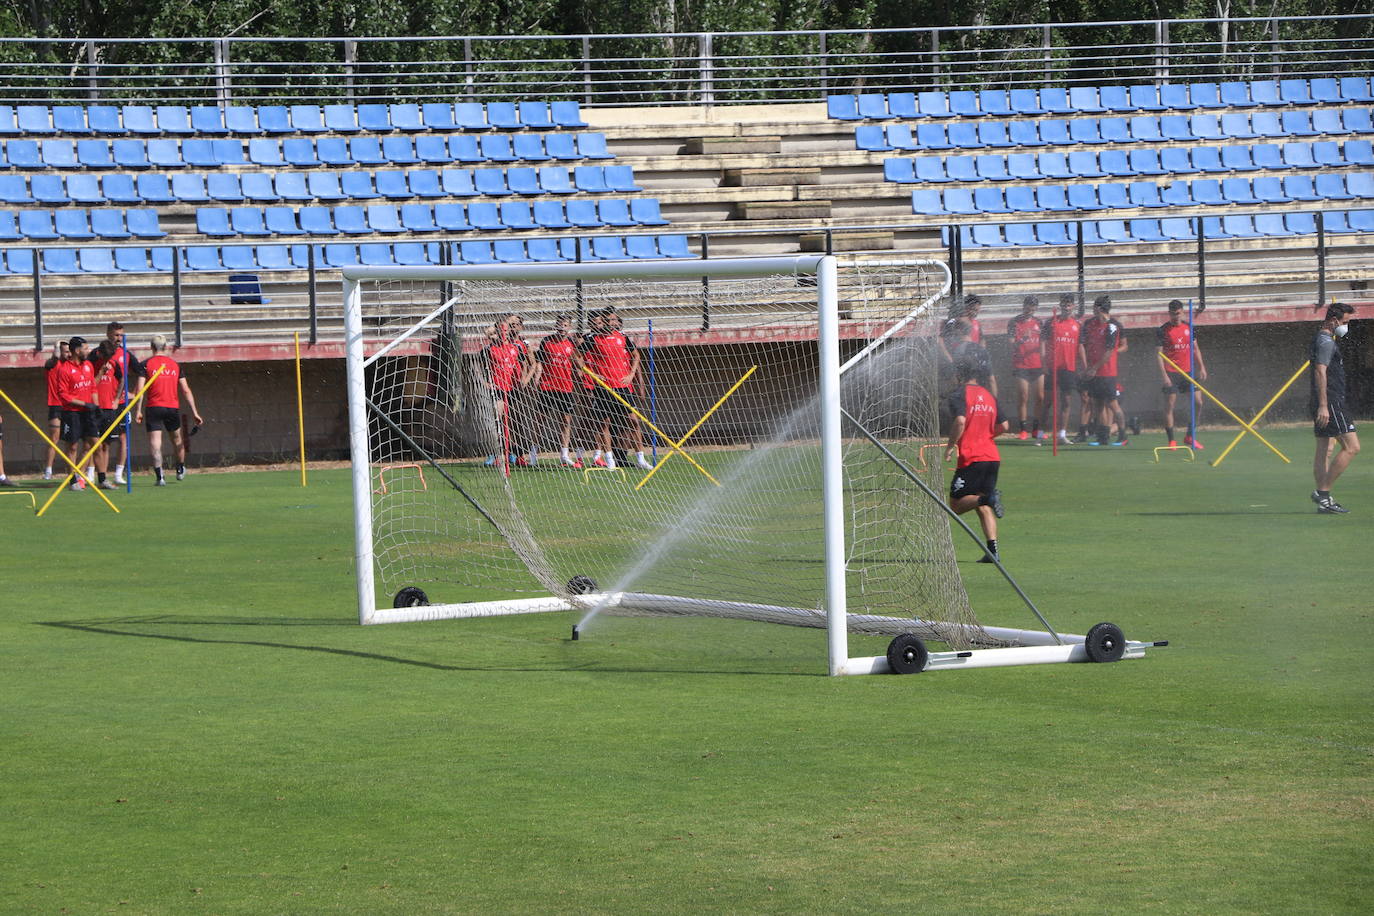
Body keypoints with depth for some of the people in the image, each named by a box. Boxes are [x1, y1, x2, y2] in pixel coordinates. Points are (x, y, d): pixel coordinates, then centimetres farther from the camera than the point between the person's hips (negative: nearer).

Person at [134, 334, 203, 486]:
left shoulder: (146, 364, 0)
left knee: (155, 443, -5)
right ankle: (181, 470, 40)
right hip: (173, 407, 3)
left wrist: (139, 411, -8)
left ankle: (160, 477, -18)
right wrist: (194, 412, 10)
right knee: (177, 439, 23)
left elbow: (140, 389, -9)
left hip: (154, 407, -3)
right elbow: (186, 390, 8)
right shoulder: (175, 364, 9)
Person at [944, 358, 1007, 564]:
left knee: (956, 504, -1)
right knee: (984, 508, 8)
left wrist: (950, 446, -10)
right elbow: (1003, 426, 16)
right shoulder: (989, 396, 15)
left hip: (971, 458, -6)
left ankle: (987, 498, -28)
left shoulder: (959, 396, -5)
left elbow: (960, 421, -21)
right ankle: (993, 550, -4)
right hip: (992, 456, 6)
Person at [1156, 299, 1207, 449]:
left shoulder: (1188, 327, 9)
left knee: (1198, 403, -1)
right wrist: (1164, 375, -14)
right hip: (1171, 373, -4)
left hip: (1188, 372, 4)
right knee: (1169, 406, -6)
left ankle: (1190, 437, 11)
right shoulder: (1163, 330, -4)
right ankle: (1172, 440, 0)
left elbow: (1195, 348, 18)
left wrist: (1201, 367, 10)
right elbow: (1159, 353, -6)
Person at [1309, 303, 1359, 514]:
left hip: (1324, 404, 11)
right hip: (1330, 403, -11)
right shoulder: (1326, 342, -12)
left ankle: (1324, 500, 9)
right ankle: (1323, 492, -13)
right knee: (1351, 447, -11)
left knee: (1325, 451, 9)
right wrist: (1323, 405, -26)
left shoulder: (1323, 340, 20)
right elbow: (1320, 372, -21)